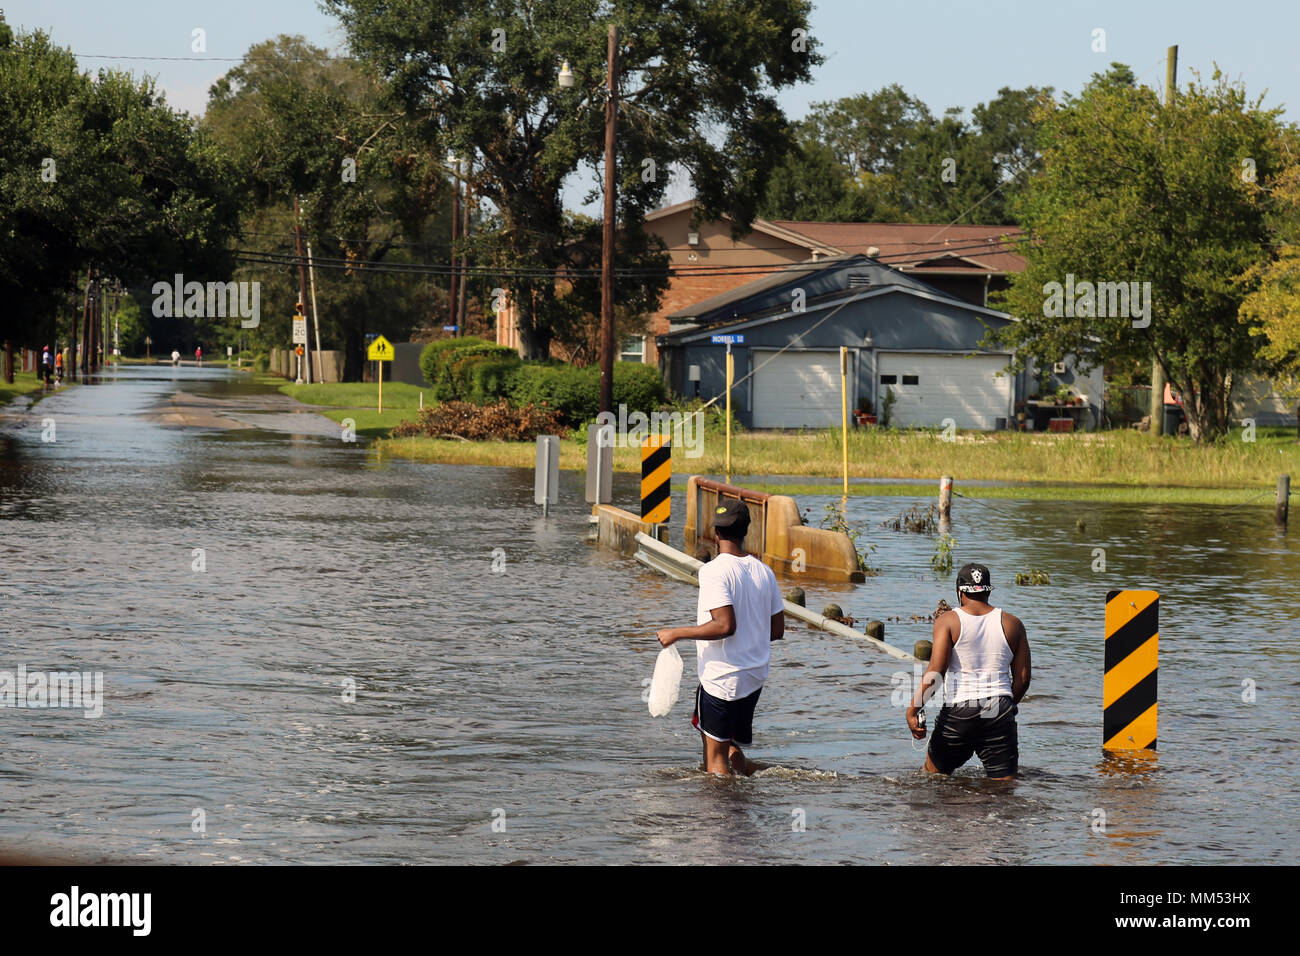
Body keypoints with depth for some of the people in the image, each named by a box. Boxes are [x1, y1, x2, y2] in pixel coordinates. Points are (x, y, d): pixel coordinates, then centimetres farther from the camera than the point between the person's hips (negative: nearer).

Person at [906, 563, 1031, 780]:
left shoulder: (948, 621, -2)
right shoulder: (1012, 624, 7)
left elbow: (936, 671, -12)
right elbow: (1022, 678, 8)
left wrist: (913, 711, -9)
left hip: (959, 711, -2)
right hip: (1000, 711, 2)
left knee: (933, 773, 16)